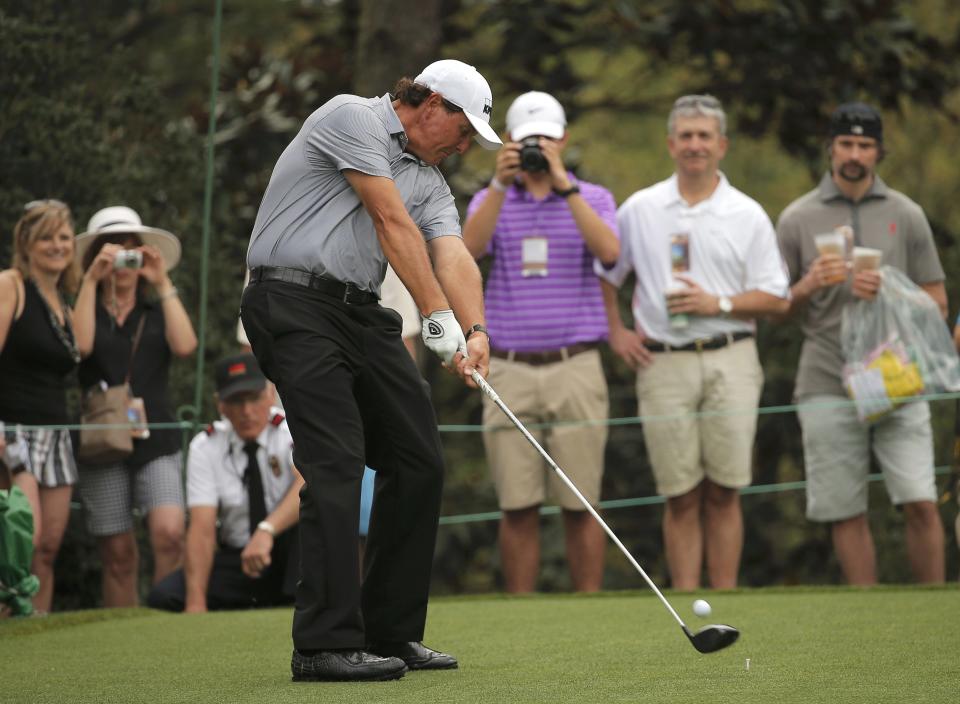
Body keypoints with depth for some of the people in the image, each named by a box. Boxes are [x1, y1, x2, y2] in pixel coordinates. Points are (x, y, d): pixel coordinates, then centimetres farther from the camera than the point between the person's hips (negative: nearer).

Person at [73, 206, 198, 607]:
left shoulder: (157, 312, 15)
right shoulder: (83, 309, 11)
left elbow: (185, 345, -6)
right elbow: (80, 345, -12)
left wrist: (164, 284, -5)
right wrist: (91, 280, -10)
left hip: (156, 441, 1)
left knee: (169, 533, -21)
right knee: (119, 557, -1)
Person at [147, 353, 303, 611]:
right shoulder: (205, 447, -4)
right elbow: (202, 528, -15)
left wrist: (266, 531, -50)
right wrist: (196, 602, -29)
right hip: (237, 558, 2)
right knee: (163, 595, -21)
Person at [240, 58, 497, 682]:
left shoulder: (430, 181, 19)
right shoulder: (352, 118, -4)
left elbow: (454, 258, 2)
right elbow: (392, 224, -11)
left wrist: (476, 333, -17)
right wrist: (438, 318, -15)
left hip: (361, 312, 9)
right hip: (295, 302, -9)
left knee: (418, 461, 5)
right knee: (337, 464, -18)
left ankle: (391, 632, 14)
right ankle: (326, 643, -19)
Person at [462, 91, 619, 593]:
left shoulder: (592, 198, 8)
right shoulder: (491, 201, 11)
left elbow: (608, 252, -13)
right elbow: (469, 248, -11)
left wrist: (563, 185, -16)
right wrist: (501, 183, -17)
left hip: (576, 368, -1)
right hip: (509, 370, 1)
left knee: (580, 505, 0)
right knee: (518, 508, 1)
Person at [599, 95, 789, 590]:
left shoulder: (747, 215, 7)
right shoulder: (639, 210, 10)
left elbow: (776, 299, 5)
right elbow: (603, 274, 20)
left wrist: (718, 303, -7)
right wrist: (616, 333, 10)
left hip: (729, 359, 0)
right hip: (664, 363, 0)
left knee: (723, 493, -3)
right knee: (681, 497, 0)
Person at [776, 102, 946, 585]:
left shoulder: (906, 215, 8)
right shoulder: (797, 218, 7)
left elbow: (936, 301, 9)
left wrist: (888, 292, -10)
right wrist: (809, 285, -12)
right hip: (828, 384, 0)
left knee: (920, 503, -8)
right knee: (845, 513, 2)